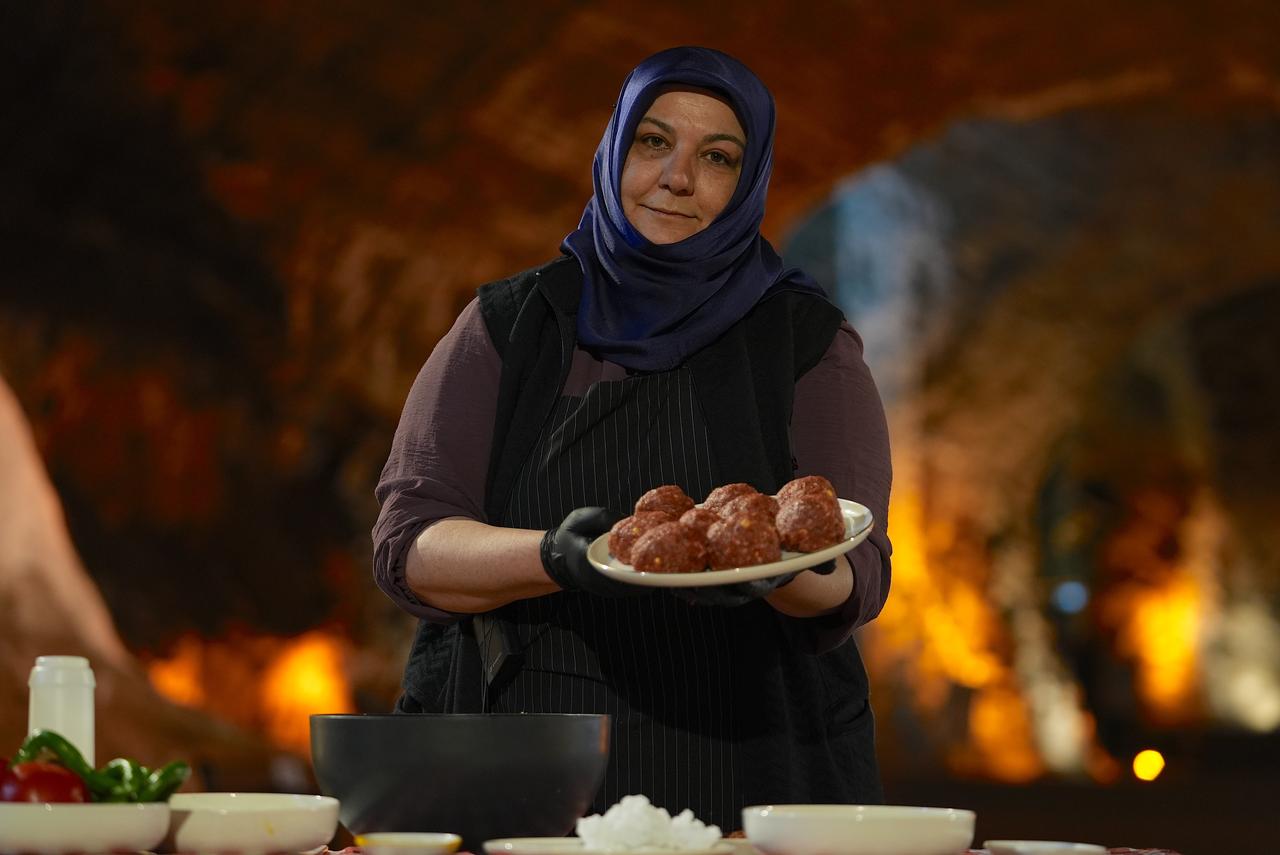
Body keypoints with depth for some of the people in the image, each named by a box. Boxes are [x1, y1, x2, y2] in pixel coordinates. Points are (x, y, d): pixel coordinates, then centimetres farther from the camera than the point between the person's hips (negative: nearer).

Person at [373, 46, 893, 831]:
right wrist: (555, 559, -23)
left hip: (745, 768, 0)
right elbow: (407, 545, -4)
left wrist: (772, 570, -27)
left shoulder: (807, 341, 5)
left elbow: (857, 580, -4)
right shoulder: (506, 325, 6)